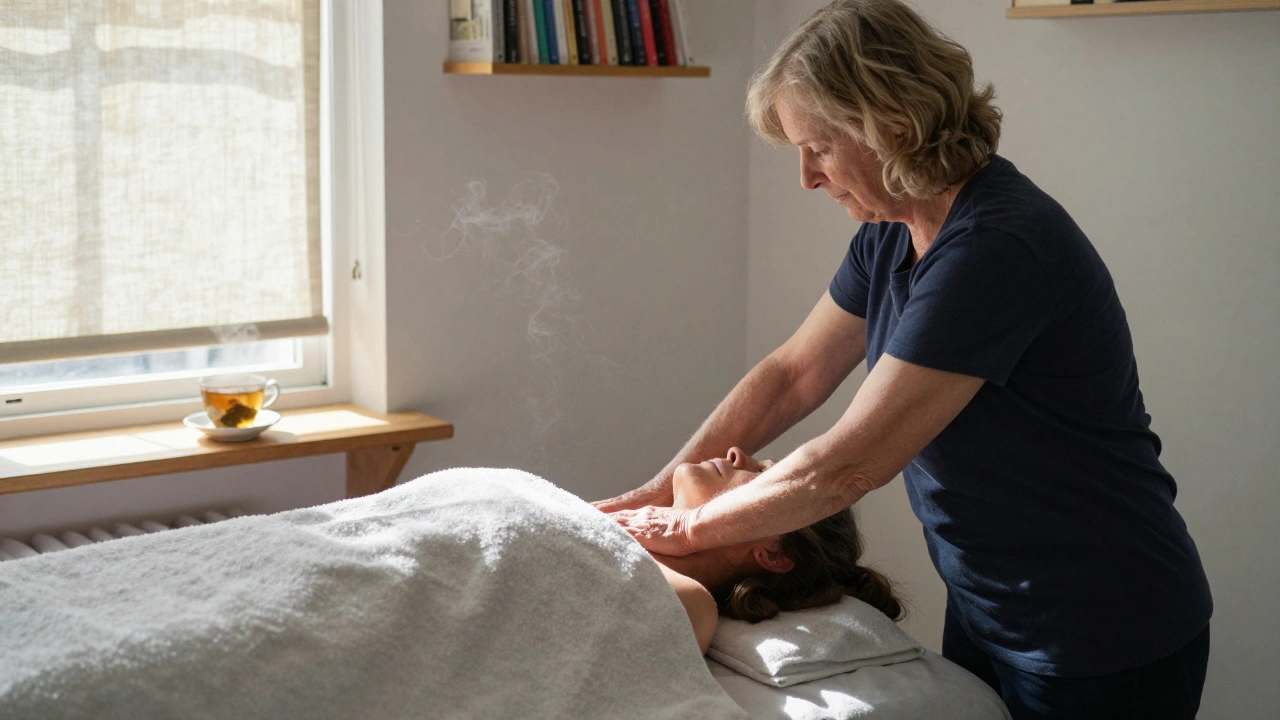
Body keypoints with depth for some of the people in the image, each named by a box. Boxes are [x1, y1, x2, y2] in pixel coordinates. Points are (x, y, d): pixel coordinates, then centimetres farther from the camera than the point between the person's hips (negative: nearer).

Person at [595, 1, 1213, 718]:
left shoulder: (997, 248, -28)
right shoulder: (892, 235, 1)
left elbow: (846, 466, -26)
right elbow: (793, 375, 8)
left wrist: (689, 527, -15)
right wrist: (661, 490, 2)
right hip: (985, 606, 8)